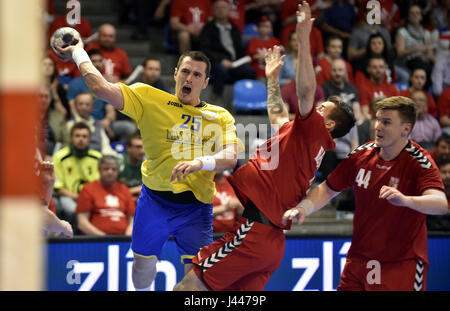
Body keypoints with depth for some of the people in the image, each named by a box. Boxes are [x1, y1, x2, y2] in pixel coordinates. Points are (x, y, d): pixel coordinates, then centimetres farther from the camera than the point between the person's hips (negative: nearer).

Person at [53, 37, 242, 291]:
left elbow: (232, 157, -13)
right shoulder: (149, 99, 1)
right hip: (154, 201, 1)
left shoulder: (221, 117, 3)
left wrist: (199, 162, -31)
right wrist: (79, 53, 2)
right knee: (144, 265, 11)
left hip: (196, 208, -1)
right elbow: (101, 87, -5)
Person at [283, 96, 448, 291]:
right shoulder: (361, 154, 1)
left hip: (402, 265, -5)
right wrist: (302, 209, -9)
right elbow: (328, 189, 12)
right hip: (358, 259, 5)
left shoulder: (419, 163, -16)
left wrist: (405, 200, -53)